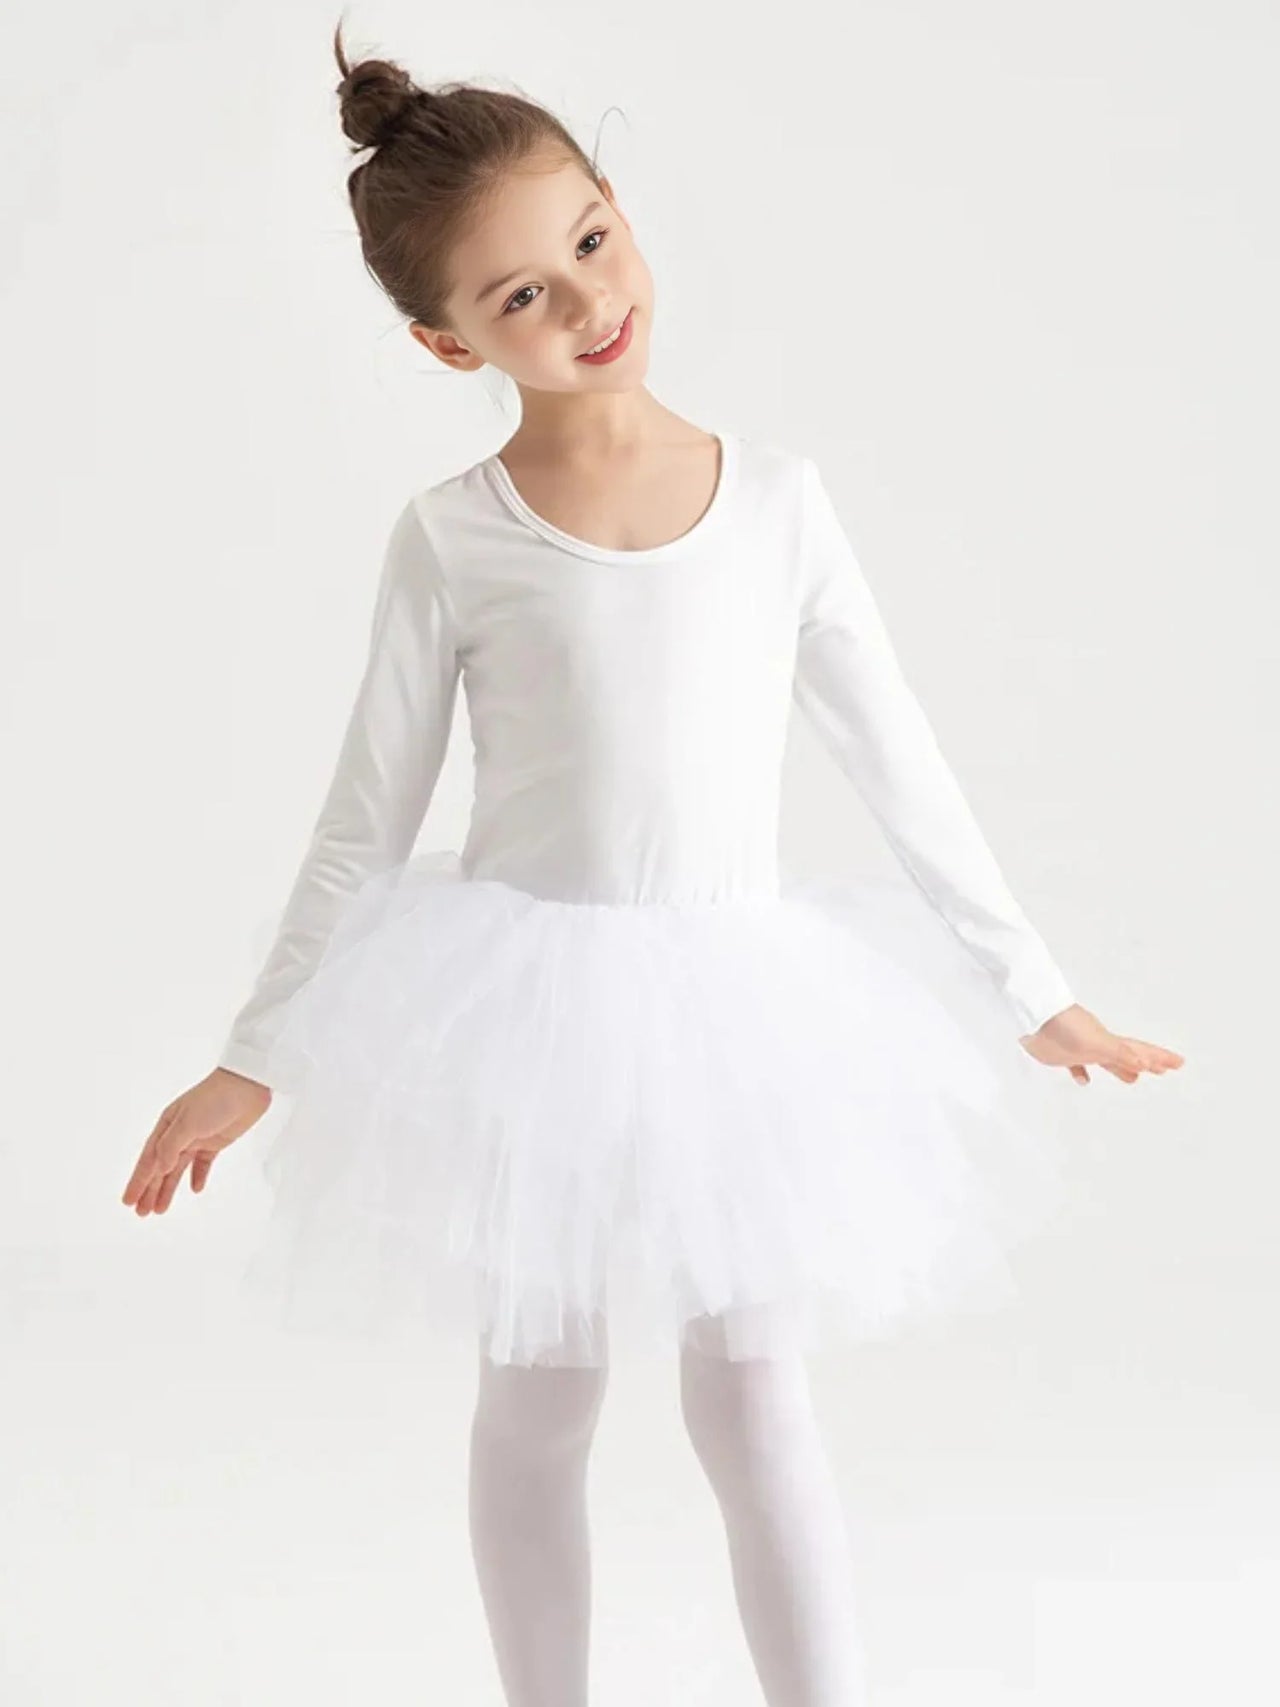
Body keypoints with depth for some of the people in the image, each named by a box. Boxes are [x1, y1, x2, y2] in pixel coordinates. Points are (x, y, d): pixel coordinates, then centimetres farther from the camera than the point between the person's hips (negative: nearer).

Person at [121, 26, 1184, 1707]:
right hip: (531, 1008, 0)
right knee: (540, 1405, 12)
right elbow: (367, 820, 1)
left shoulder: (779, 499, -3)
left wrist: (1034, 991, 6)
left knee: (753, 1408, 3)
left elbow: (899, 764, 3)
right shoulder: (452, 538, -7)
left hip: (734, 1007, 0)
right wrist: (254, 1062, 4)